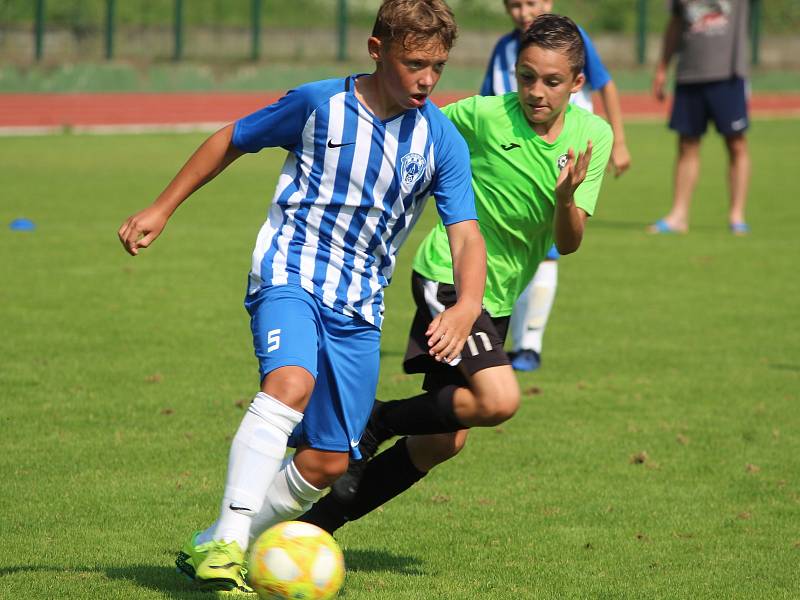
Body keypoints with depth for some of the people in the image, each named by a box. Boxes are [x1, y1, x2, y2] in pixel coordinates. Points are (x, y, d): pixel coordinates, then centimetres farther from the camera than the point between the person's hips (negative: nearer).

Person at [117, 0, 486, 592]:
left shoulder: (442, 140, -4)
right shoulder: (320, 104, -8)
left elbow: (466, 234, -10)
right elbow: (231, 141, 7)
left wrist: (467, 305, -30)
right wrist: (161, 210, 9)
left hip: (359, 304, 4)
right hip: (290, 271, -4)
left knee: (327, 463, 1)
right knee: (291, 383, -34)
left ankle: (210, 548, 20)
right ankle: (226, 545, -35)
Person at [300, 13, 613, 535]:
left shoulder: (593, 136, -4)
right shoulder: (483, 116, -14)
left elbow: (568, 243, -7)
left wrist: (566, 197, -26)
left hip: (499, 298, 6)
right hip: (450, 277, -6)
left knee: (443, 441, 4)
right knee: (499, 399, -27)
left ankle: (322, 521, 17)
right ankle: (378, 422, -3)